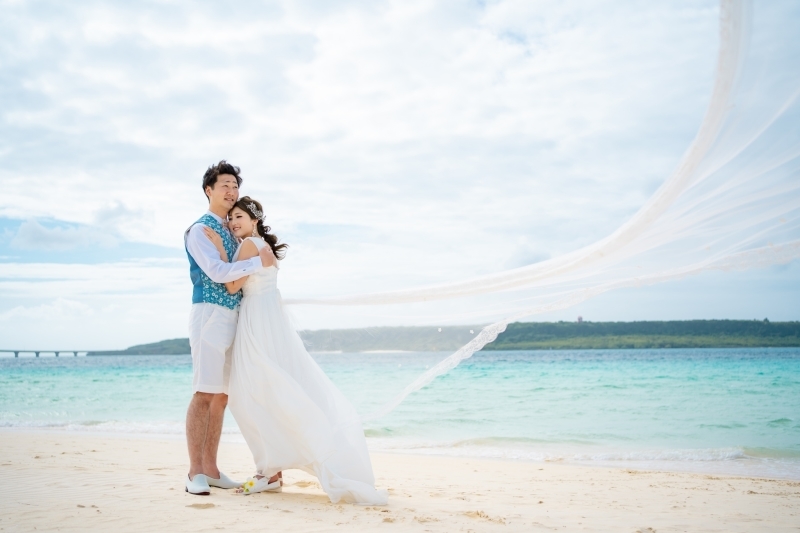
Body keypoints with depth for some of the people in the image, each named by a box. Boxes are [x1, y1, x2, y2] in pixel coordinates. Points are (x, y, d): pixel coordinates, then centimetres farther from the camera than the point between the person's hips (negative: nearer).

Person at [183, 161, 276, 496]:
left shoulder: (233, 231, 20)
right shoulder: (199, 230, -4)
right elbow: (217, 272, -15)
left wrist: (269, 255, 10)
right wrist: (259, 262, -12)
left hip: (234, 315, 8)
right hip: (210, 313, -8)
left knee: (221, 396, 7)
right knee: (204, 394, -10)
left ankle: (210, 469, 11)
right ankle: (195, 473, -7)